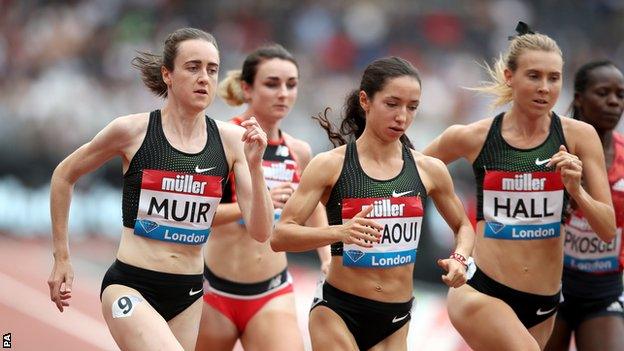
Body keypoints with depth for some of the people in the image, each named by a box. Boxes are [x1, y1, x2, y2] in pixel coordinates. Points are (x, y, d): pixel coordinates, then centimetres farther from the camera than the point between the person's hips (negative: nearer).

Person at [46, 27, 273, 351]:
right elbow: (64, 176, 9)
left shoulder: (231, 139, -1)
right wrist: (61, 258, 11)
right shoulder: (132, 130, -7)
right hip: (130, 287, -4)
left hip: (188, 295, 4)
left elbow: (260, 232, -3)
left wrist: (254, 165, -17)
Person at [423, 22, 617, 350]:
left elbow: (608, 230, -2)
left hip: (544, 302, 3)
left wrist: (576, 191, -19)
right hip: (481, 291, -3)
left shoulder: (578, 136, -3)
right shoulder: (472, 137, -4)